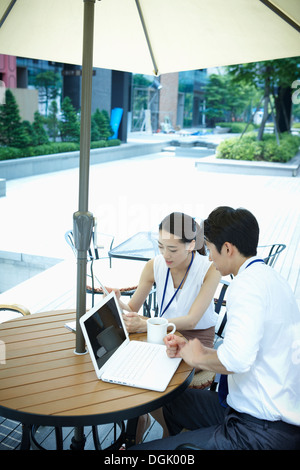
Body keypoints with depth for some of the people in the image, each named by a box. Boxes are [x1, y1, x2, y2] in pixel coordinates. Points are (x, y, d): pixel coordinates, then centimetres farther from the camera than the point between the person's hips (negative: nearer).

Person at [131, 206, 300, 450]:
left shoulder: (247, 282, -21)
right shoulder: (270, 276, 10)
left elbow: (236, 359, -33)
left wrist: (197, 357, -12)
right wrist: (190, 348, 8)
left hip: (263, 430, -10)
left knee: (138, 450, -11)